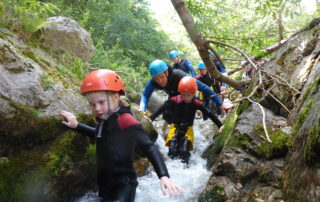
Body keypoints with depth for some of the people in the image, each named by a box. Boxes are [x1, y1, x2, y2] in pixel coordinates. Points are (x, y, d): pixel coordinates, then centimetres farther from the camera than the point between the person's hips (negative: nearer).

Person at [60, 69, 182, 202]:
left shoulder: (125, 120, -21)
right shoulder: (104, 119, 1)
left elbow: (149, 148, -22)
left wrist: (163, 176, -33)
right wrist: (76, 126, 19)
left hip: (124, 185, -8)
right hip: (105, 186, 8)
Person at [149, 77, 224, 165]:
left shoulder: (196, 104, -9)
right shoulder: (174, 100, -14)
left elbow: (209, 114, -4)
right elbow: (161, 109, -14)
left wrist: (220, 125, -4)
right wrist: (150, 118, -24)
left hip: (188, 128, 0)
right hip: (175, 126, 0)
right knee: (173, 151, -20)